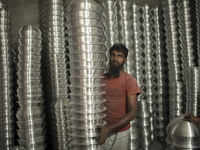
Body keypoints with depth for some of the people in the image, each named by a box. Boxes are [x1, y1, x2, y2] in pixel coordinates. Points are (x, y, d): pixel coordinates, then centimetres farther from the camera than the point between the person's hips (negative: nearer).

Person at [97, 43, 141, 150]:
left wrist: (109, 128, -22)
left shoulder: (129, 80, -11)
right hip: (101, 133, 3)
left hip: (120, 133, -3)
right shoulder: (101, 79, 1)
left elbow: (132, 113, -16)